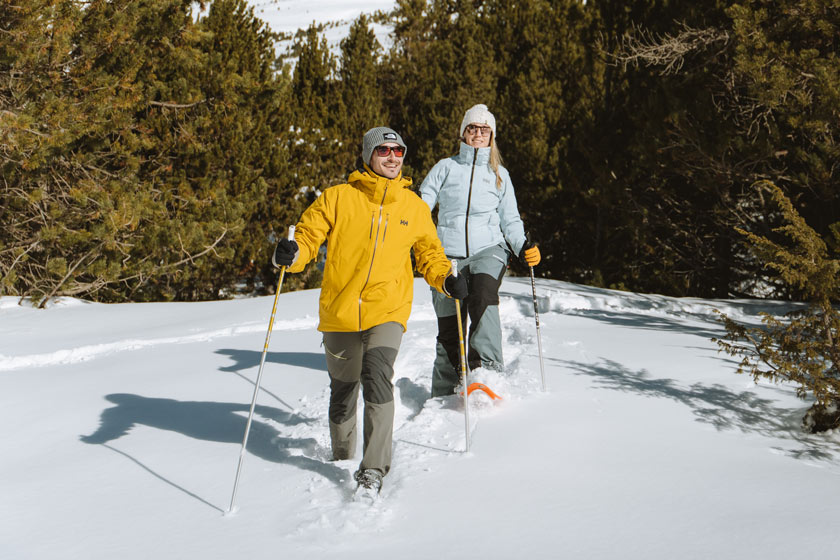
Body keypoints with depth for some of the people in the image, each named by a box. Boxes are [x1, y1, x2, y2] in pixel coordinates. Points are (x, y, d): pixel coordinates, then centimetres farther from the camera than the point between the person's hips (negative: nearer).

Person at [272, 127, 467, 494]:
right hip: (339, 309, 1)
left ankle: (373, 469, -18)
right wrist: (291, 254, -20)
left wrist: (446, 279, 2)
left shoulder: (414, 207, 10)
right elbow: (309, 234, 2)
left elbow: (429, 253, 21)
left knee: (377, 377, -22)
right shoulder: (339, 197, 3)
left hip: (388, 310, 0)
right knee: (343, 387, 12)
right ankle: (342, 456, 38)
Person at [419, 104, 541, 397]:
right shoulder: (445, 168, 14)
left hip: (488, 250, 0)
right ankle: (444, 395, 10)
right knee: (449, 329, -3)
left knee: (483, 295, -33)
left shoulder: (499, 174, 17)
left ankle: (486, 368, -38)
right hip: (448, 253, 0)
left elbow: (510, 220, 18)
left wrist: (523, 247, 0)